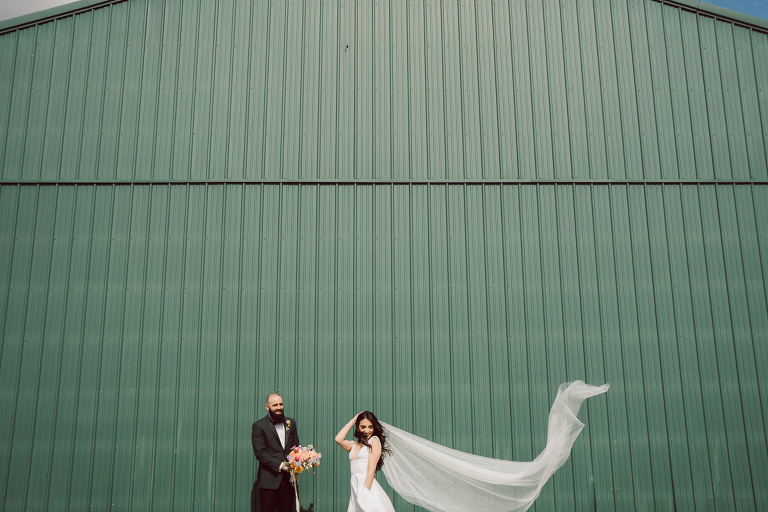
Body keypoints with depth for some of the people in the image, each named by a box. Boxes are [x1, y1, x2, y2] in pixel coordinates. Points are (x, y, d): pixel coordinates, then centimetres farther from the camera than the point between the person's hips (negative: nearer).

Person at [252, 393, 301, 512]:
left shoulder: (291, 422, 11)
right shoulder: (258, 426, -5)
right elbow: (260, 452, -11)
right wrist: (280, 465, -16)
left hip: (288, 479, 4)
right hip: (269, 480, -4)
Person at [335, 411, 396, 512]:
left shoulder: (374, 440, -1)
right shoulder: (354, 445, 18)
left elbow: (372, 468, -9)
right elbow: (338, 439, 3)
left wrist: (364, 492, -17)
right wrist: (352, 421, 11)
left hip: (368, 485, -6)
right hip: (355, 487, 6)